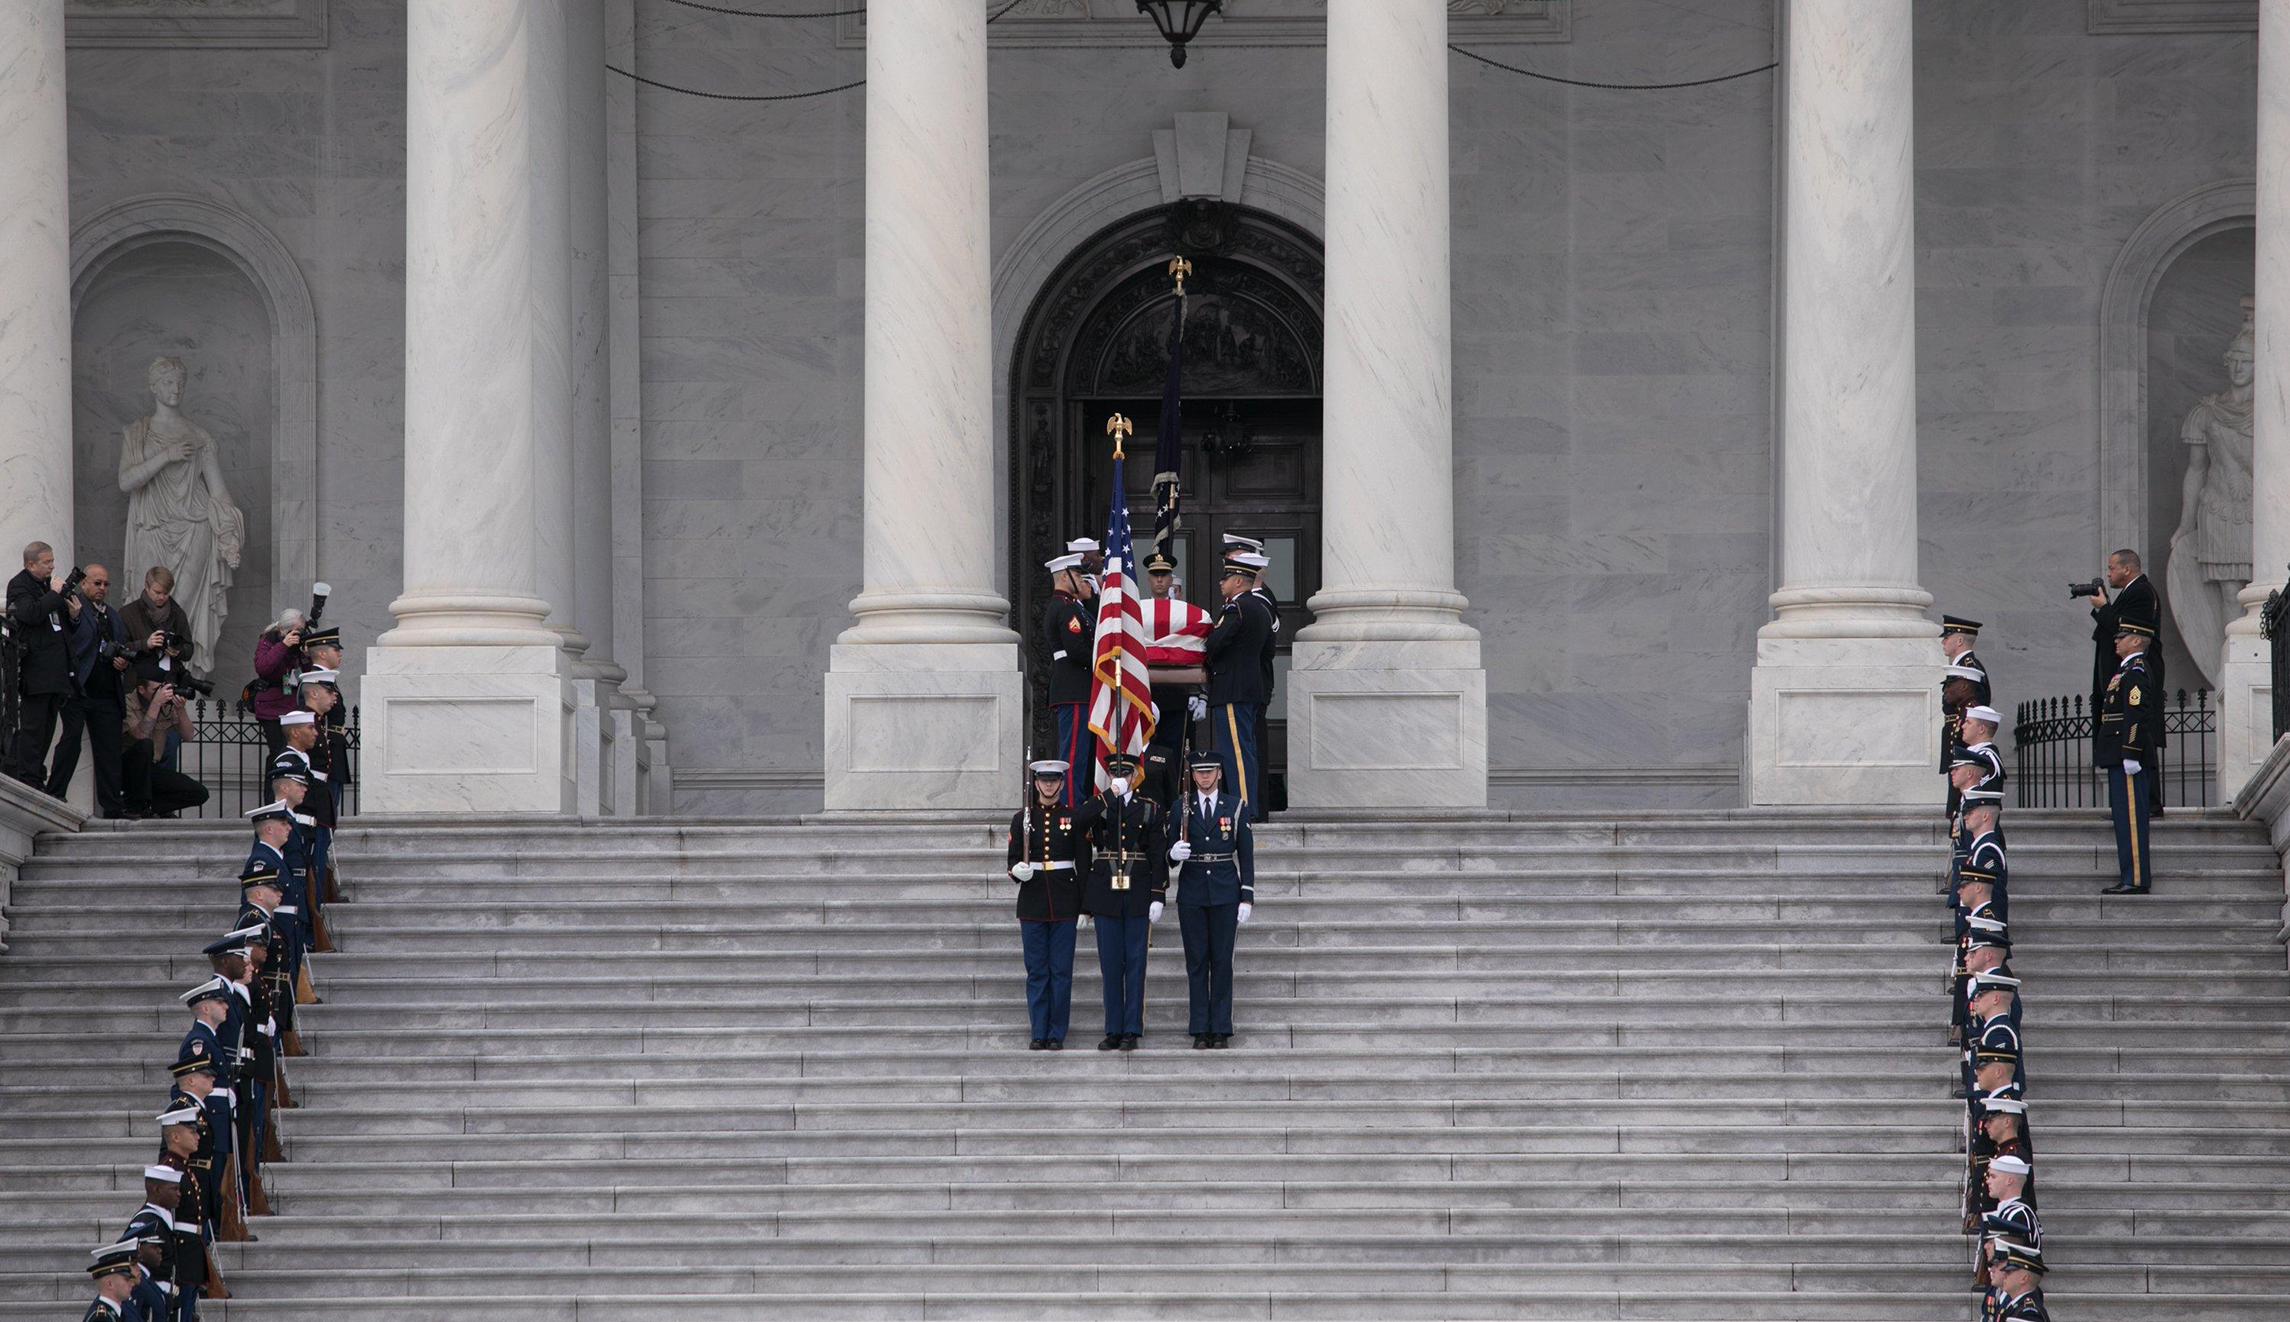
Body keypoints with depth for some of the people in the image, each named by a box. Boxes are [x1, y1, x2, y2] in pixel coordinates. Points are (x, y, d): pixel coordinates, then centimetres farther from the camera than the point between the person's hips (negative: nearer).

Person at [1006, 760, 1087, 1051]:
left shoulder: (1074, 817, 3)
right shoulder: (1023, 818, 6)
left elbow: (1083, 863, 3)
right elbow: (1013, 859, 7)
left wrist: (1084, 905, -2)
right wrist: (1017, 871, -18)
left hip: (1064, 902, -1)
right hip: (1032, 902, 1)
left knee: (1061, 970, -1)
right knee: (1036, 971, 2)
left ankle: (1057, 1034, 4)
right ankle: (1039, 1034, 6)